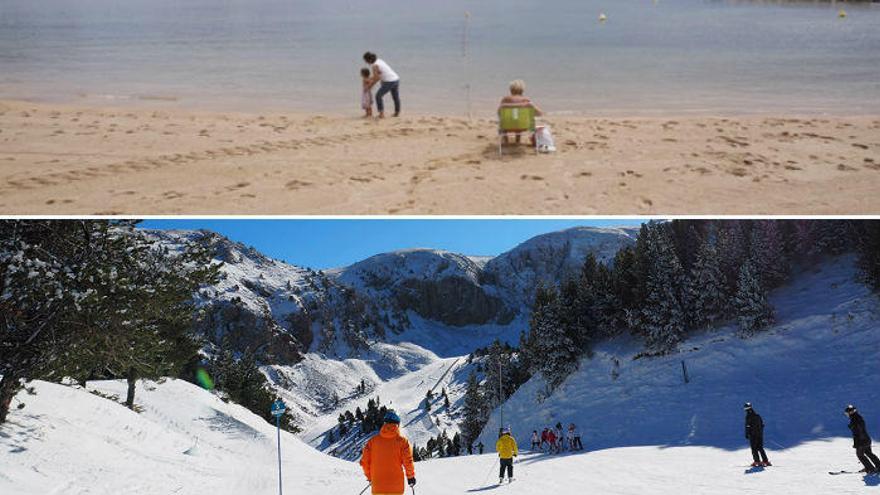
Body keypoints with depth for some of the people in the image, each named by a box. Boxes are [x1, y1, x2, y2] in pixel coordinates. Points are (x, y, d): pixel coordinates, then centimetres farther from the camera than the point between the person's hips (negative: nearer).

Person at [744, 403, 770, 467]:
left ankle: (757, 461, -3)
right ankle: (766, 461, 10)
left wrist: (747, 434, -9)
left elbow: (747, 426, -15)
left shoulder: (748, 416, -11)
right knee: (760, 448, 13)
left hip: (752, 435, -6)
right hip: (760, 434, 6)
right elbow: (762, 424, 15)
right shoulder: (757, 415, 10)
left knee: (754, 448, 2)